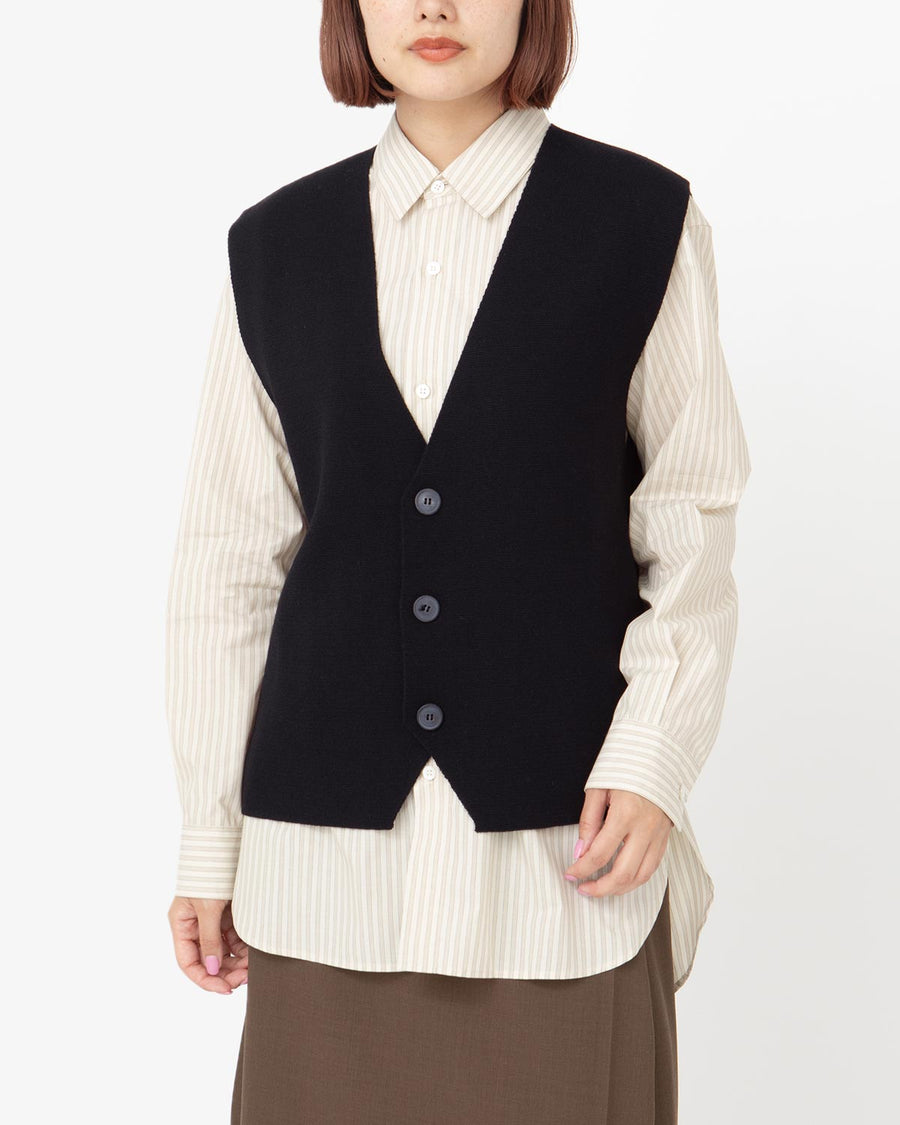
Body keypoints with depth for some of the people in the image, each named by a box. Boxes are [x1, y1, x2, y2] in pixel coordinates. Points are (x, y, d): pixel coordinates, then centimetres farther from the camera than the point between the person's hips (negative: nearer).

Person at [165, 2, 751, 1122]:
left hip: (561, 828, -1)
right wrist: (206, 842, 7)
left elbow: (691, 523, 2)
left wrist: (654, 755, -11)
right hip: (332, 831, 2)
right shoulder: (276, 245, 6)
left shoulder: (644, 221, 1)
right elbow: (229, 557, 7)